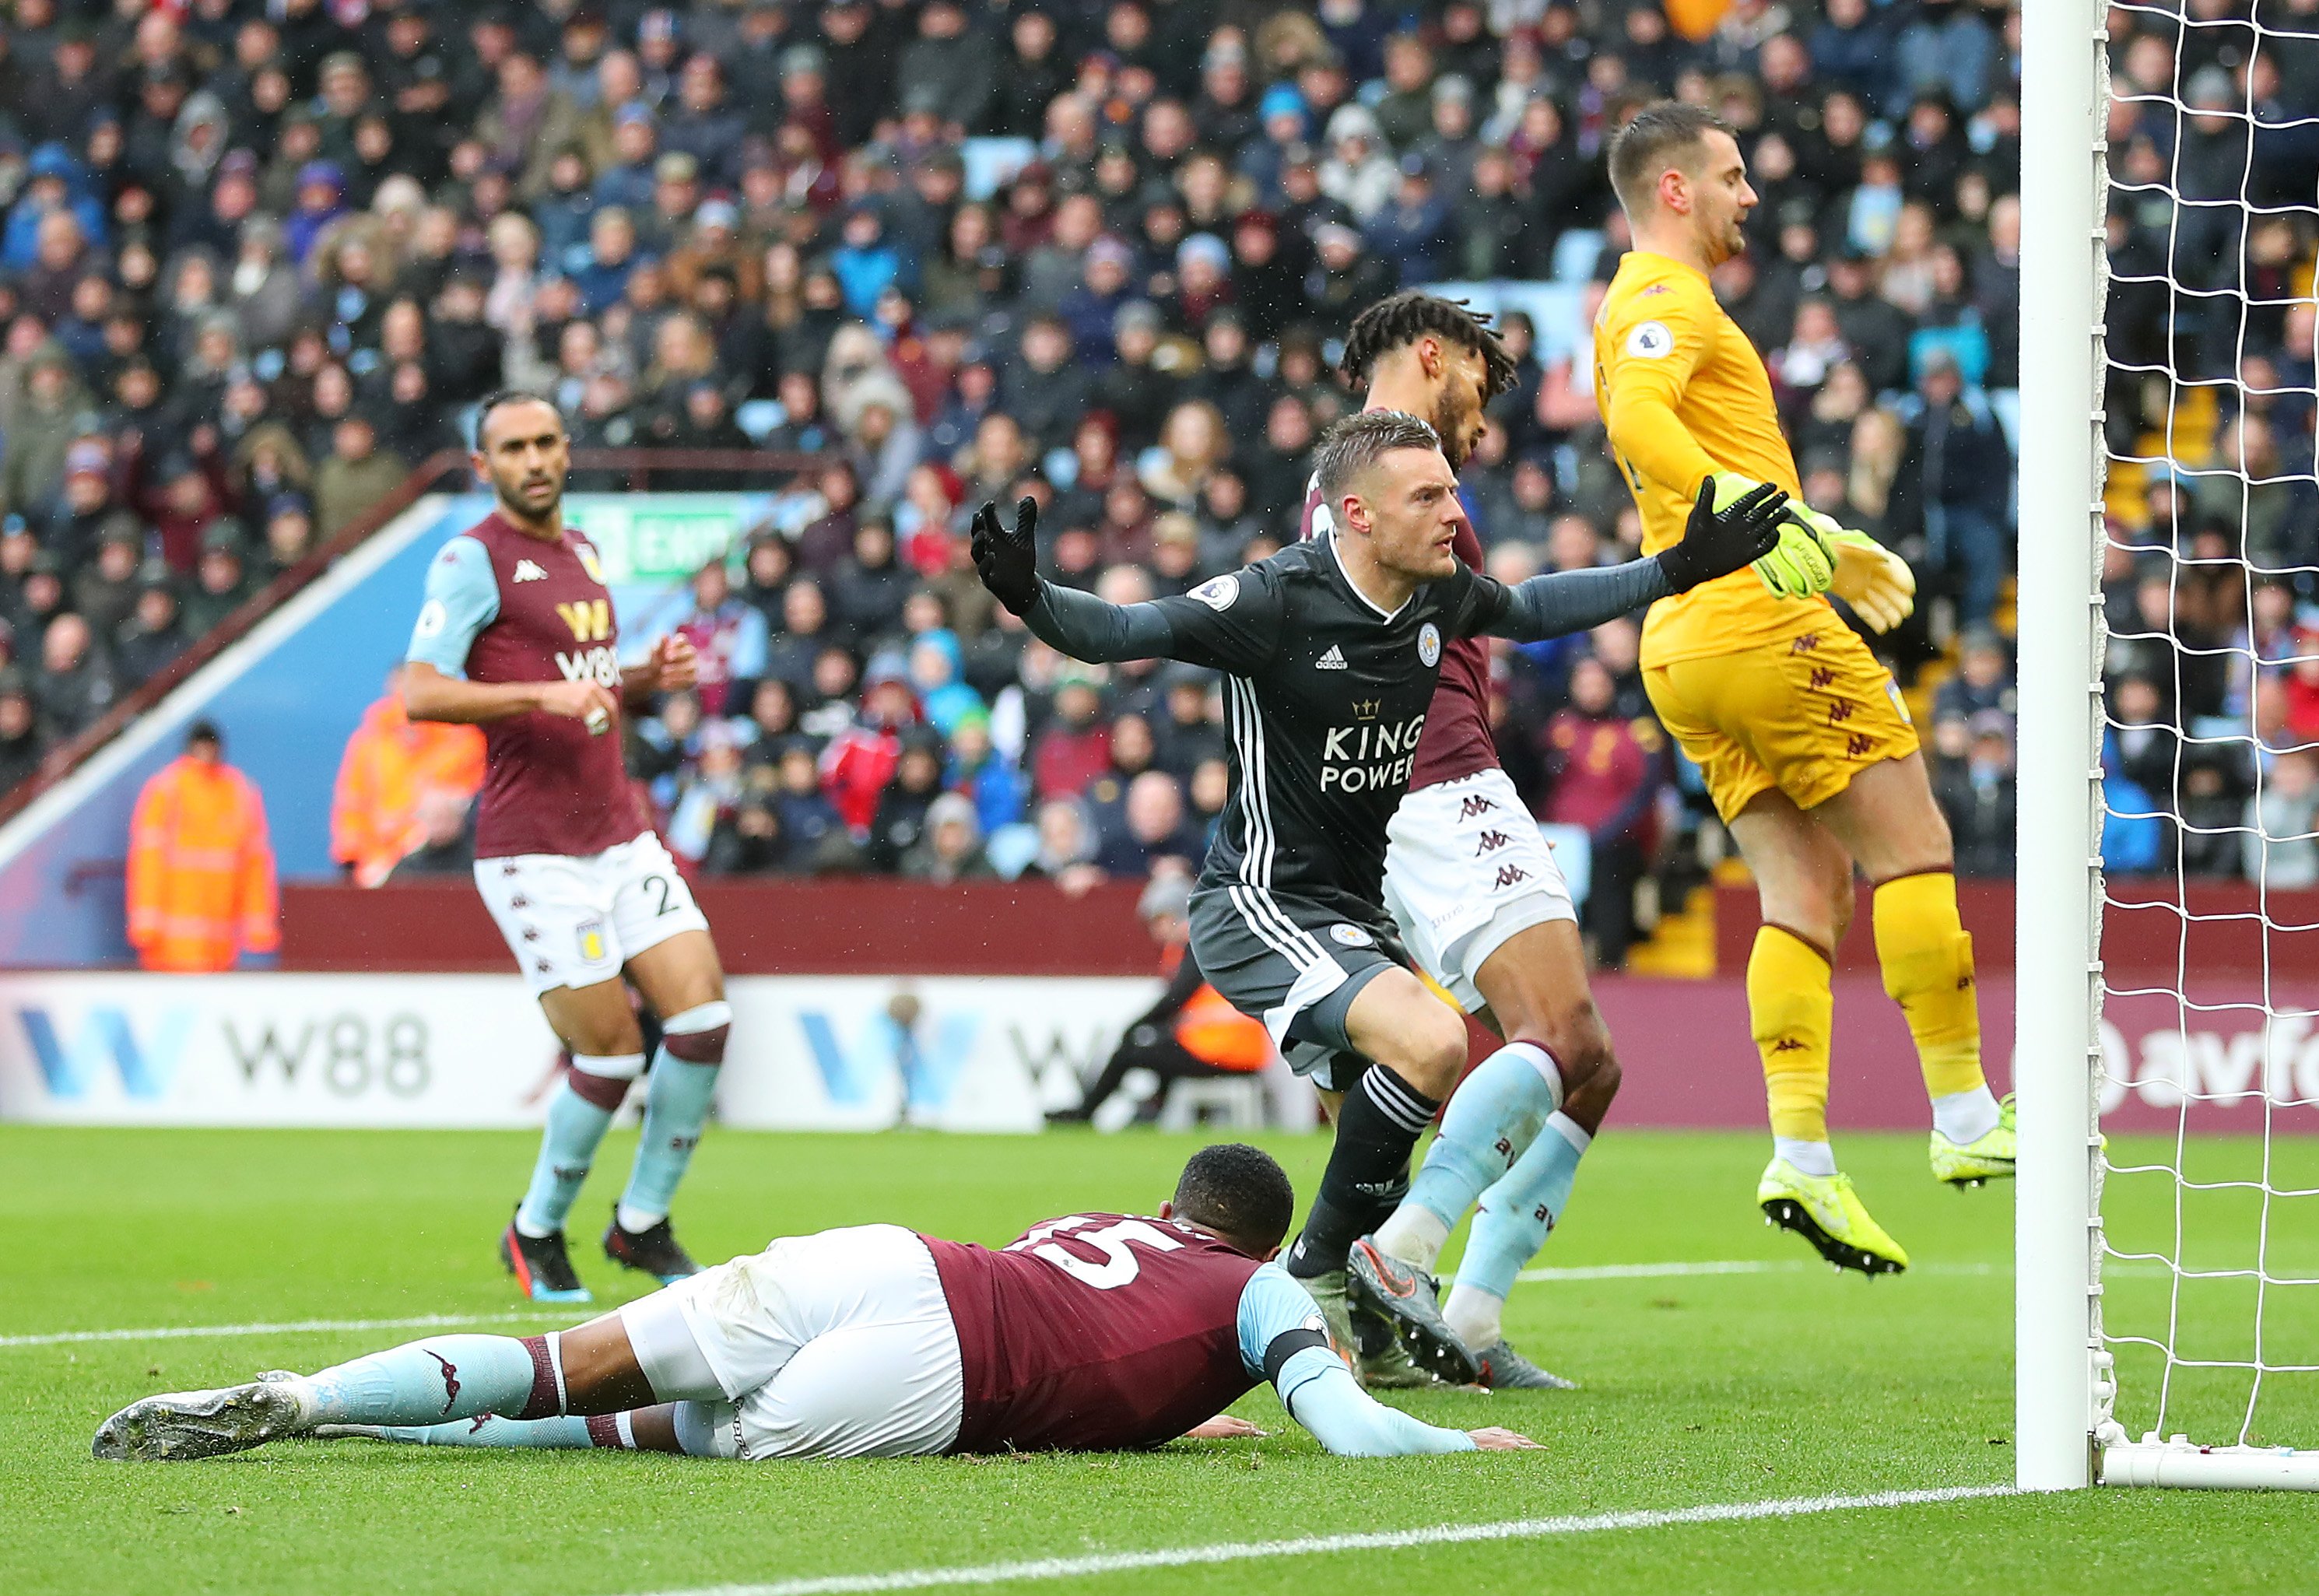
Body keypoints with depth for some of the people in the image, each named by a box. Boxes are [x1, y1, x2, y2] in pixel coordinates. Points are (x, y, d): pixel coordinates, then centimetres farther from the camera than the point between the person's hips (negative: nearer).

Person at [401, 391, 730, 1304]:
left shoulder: (581, 552, 17)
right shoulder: (473, 560, -7)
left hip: (620, 835, 7)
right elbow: (420, 693, -17)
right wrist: (543, 693, -25)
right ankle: (536, 1234, 14)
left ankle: (641, 1225, 12)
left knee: (701, 1015, -5)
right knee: (609, 1052, -9)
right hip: (534, 850, -7)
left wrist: (649, 677, 8)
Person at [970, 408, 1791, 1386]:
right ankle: (1321, 1271, -10)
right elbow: (1119, 632, -22)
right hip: (1260, 906, -8)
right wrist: (1027, 597, -41)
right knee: (1428, 1043, -27)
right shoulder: (1275, 601, -20)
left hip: (1357, 914, 8)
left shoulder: (1444, 598, 0)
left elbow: (1535, 609, 22)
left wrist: (1679, 570, 22)